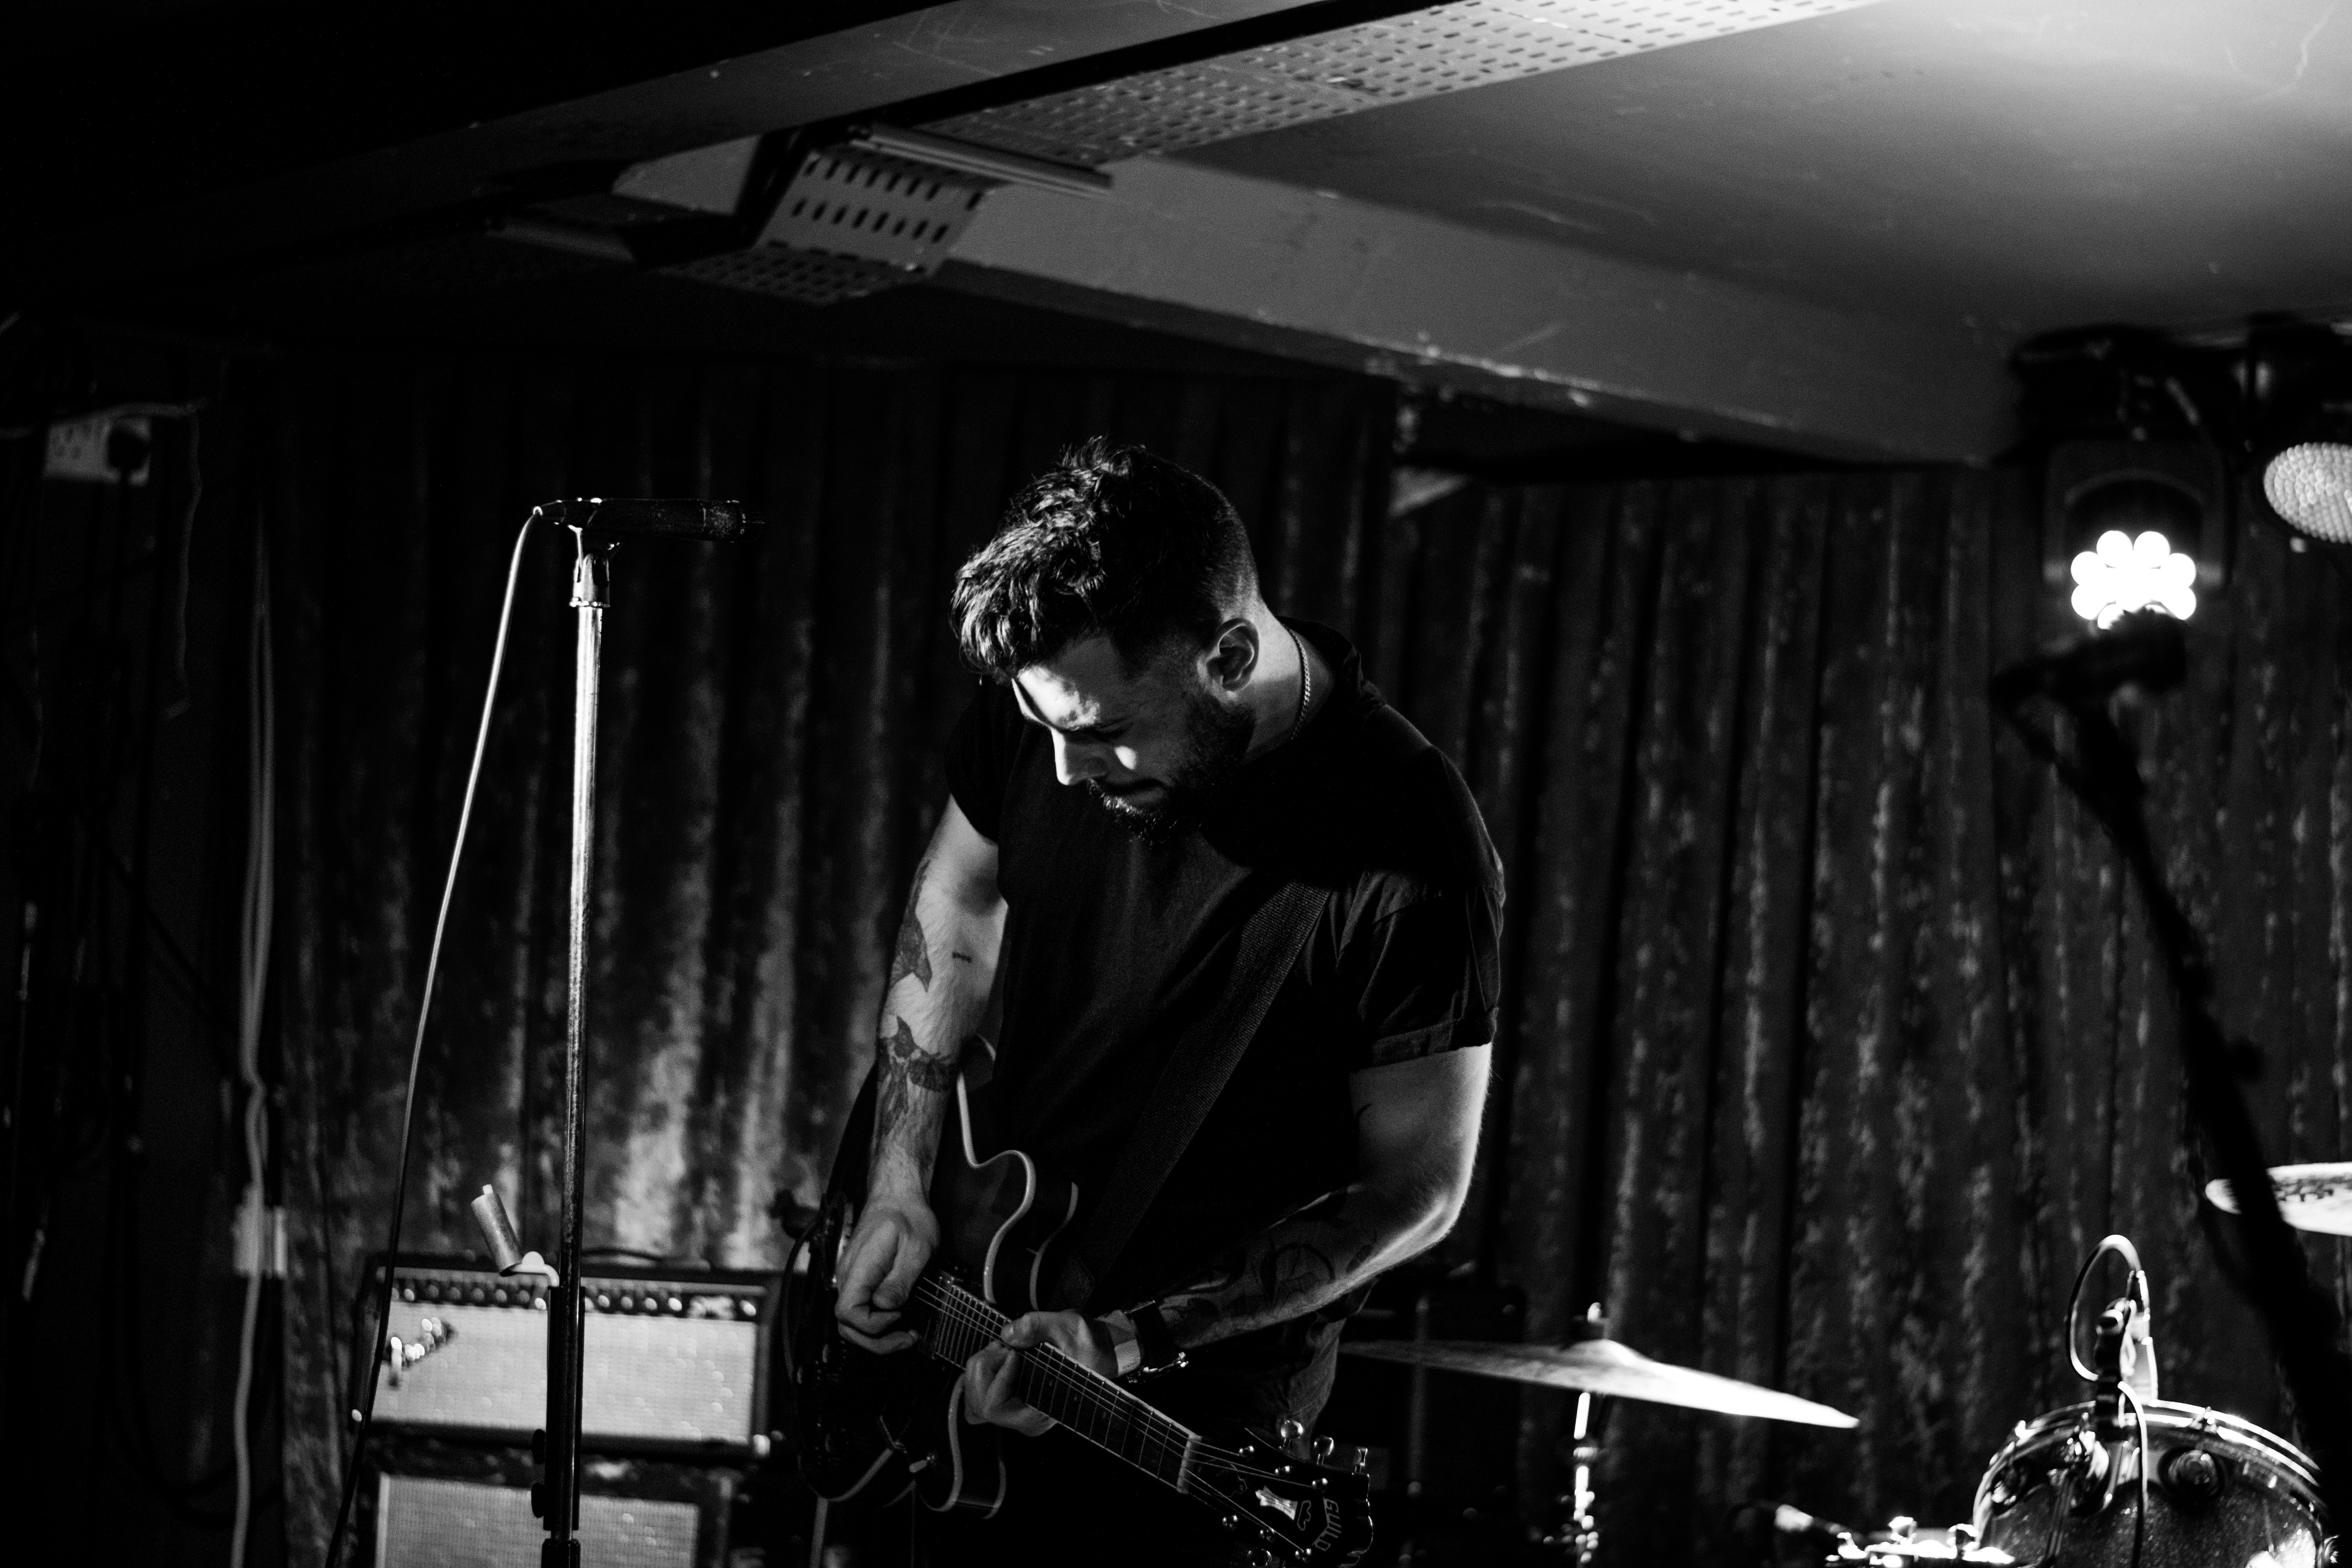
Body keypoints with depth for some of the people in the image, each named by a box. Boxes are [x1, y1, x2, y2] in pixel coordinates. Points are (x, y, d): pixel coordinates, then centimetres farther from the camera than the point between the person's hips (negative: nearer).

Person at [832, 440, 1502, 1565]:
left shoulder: (1407, 857, -29)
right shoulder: (1039, 693, -13)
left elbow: (1416, 1189, -18)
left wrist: (1130, 1342, -22)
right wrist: (899, 1185, -3)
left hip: (1204, 1400, -5)